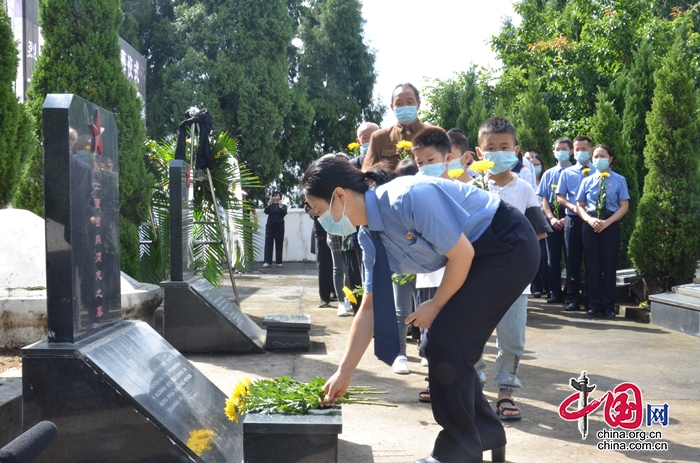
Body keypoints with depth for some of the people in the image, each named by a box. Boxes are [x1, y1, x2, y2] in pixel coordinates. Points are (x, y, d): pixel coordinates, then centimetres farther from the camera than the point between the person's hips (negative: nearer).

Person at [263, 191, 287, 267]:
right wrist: (268, 204, -21)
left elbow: (284, 213, -9)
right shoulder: (270, 205, 10)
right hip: (270, 225, 0)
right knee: (268, 243, -5)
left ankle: (279, 262, 5)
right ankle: (267, 261, -6)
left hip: (279, 226, 0)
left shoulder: (283, 205, 8)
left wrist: (280, 206, -22)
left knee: (279, 244, 1)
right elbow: (266, 212, -7)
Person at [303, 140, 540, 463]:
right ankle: (486, 437, 25)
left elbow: (462, 253, -23)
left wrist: (435, 306, -9)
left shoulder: (407, 197, -29)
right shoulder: (370, 236, 0)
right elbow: (370, 308, 6)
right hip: (481, 256, 9)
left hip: (510, 246, -8)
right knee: (444, 345, 7)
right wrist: (344, 374, 8)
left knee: (446, 341, -9)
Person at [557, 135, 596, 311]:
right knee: (573, 260, 5)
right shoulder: (567, 173, 9)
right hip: (573, 220, 2)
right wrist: (573, 207, -14)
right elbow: (560, 197, 5)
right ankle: (573, 299, 10)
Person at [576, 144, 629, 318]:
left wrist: (607, 222, -14)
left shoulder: (619, 180, 2)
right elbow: (580, 205, 8)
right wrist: (590, 220, -11)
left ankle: (609, 306, 8)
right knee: (593, 266, 4)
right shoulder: (587, 181, 10)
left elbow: (624, 206, -2)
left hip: (611, 225, -2)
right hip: (590, 226, 2)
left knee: (609, 265, 1)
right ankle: (594, 304, 10)